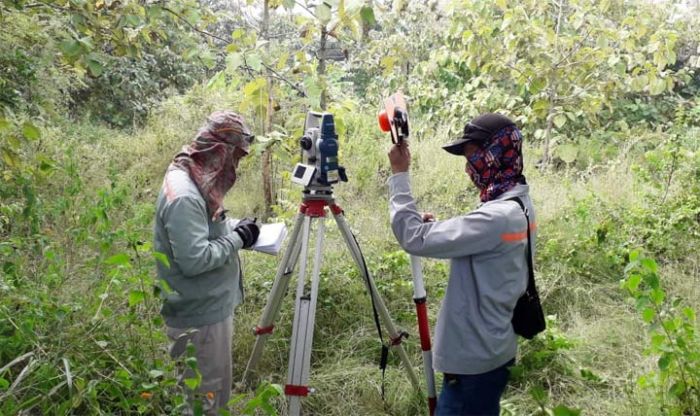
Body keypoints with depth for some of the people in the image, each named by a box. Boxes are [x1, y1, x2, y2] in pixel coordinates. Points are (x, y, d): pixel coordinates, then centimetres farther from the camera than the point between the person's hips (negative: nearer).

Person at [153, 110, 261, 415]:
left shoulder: (198, 181, 6)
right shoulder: (184, 194, -25)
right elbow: (194, 260, -30)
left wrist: (236, 230, 3)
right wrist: (238, 238, -19)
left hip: (211, 307, 10)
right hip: (199, 315, -10)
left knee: (214, 391, 24)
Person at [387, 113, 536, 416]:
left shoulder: (497, 217, -27)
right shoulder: (518, 207, 4)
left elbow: (414, 237, -27)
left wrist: (399, 174, -19)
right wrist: (439, 227, 0)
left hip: (474, 359, -9)